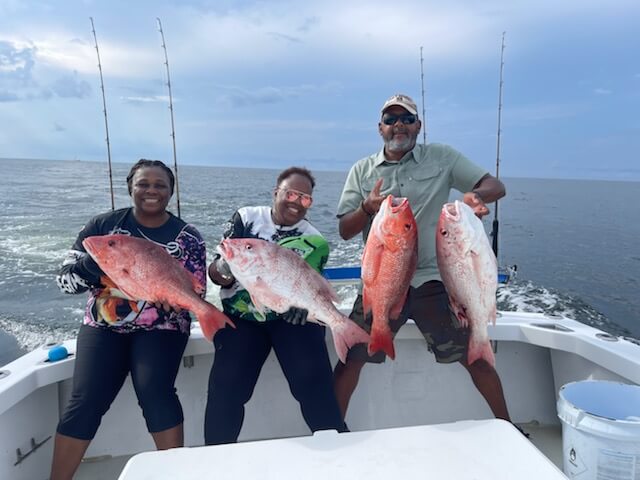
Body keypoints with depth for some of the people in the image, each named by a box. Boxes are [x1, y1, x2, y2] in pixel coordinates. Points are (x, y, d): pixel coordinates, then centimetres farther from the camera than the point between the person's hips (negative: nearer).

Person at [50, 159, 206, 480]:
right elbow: (64, 279, 0)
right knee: (86, 401, -13)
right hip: (103, 325, 2)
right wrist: (88, 267, -23)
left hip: (160, 327, -1)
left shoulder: (188, 237, -1)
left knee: (155, 393, -21)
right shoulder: (103, 225, 1)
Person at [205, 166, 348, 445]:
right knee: (226, 385, -17)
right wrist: (224, 270, -25)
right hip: (241, 316, 0)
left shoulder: (313, 240, 8)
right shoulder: (246, 218, 3)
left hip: (290, 316, 1)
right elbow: (216, 272, 0)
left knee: (314, 380, -17)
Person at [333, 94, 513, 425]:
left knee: (475, 356, 4)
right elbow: (344, 230, 3)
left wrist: (477, 195, -23)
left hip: (433, 279, 0)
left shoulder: (442, 157, 5)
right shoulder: (361, 171, 7)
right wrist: (368, 209, -18)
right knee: (351, 357, 1)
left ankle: (506, 426, 27)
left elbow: (496, 186, 2)